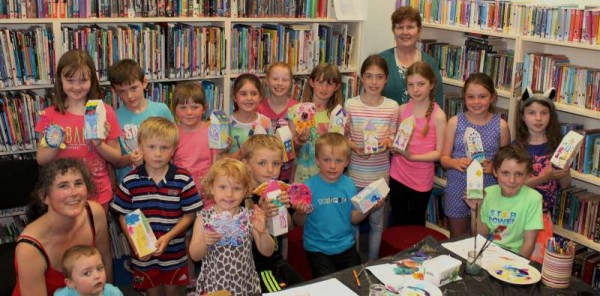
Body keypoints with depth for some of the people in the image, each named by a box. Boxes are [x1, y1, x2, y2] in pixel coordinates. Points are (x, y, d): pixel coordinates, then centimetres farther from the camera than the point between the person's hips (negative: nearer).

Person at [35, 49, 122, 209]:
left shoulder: (105, 112, -6)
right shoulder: (50, 115, -4)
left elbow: (117, 158, -2)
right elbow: (41, 160, 2)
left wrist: (99, 144, -19)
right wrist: (54, 146, -17)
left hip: (99, 195, 0)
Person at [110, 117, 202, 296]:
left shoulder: (183, 179, -12)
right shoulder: (130, 181, -8)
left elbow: (189, 214, -7)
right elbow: (123, 216, -1)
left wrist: (168, 237, -19)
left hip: (174, 255, -1)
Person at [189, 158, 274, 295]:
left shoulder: (249, 217, -8)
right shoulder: (204, 217, -8)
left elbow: (267, 252, -7)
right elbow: (194, 256, -7)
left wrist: (262, 232, -25)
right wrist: (205, 242, -27)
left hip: (245, 285, 1)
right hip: (213, 284, -1)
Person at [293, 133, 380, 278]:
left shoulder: (349, 185, -2)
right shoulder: (309, 186, -12)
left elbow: (353, 218, 4)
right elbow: (299, 222, -7)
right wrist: (302, 213, -27)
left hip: (346, 246, 3)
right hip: (318, 249, -3)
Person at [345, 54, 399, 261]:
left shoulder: (392, 106, -5)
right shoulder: (350, 105, -7)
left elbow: (393, 136, 5)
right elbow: (344, 137, 0)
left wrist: (387, 142, -17)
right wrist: (355, 147, -19)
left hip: (380, 174, 1)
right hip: (356, 172, 0)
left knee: (377, 221, 13)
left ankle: (373, 262, 32)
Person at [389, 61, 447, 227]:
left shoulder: (438, 115, -13)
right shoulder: (402, 109, 0)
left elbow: (439, 152, -12)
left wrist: (412, 156, -23)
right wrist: (393, 146, -8)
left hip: (422, 179, -3)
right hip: (398, 175, 3)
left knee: (416, 224, 17)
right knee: (397, 223, 17)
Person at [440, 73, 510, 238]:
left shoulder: (500, 125, -3)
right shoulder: (455, 122, -2)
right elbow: (444, 158, -1)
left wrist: (493, 167, -17)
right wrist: (456, 163, -22)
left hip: (487, 189, -1)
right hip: (457, 188, 1)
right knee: (456, 240, 15)